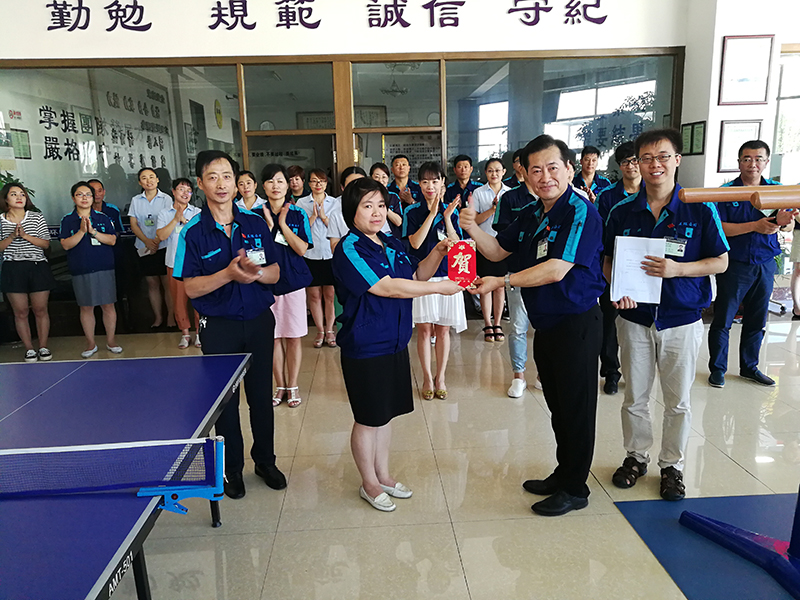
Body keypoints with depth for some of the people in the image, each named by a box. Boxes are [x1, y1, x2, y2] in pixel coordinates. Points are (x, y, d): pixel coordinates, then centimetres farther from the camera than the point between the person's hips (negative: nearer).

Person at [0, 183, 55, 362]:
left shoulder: (37, 217, 5)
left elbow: (46, 244, 1)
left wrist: (25, 235, -12)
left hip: (38, 268, 0)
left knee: (40, 310, 3)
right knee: (20, 312, 4)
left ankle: (43, 347, 15)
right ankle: (29, 349, 14)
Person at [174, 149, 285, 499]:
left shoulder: (256, 224, 2)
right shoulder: (192, 233, -6)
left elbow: (275, 273, 3)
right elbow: (191, 287, -11)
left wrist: (256, 272, -19)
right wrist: (228, 274, -26)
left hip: (259, 322, 2)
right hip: (219, 328, -2)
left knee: (261, 395, 13)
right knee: (225, 401, 10)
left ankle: (265, 460, 32)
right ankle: (232, 468, 29)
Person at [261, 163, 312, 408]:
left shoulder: (298, 214, 1)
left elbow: (302, 248, -9)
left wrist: (282, 223, -14)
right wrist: (269, 224, -14)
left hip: (293, 281, -1)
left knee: (293, 337, 3)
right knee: (273, 337, 6)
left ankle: (292, 386, 17)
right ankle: (280, 385, 21)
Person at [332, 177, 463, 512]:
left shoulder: (392, 244, 8)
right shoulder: (349, 250, -16)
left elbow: (417, 276, 19)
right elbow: (387, 287, -24)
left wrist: (437, 254, 0)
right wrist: (439, 288, -21)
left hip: (395, 343, 8)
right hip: (365, 348, -7)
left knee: (386, 413, 18)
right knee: (368, 419, 7)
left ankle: (383, 475, 36)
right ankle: (369, 484, 27)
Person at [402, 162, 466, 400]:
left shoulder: (451, 211, 4)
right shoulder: (412, 212, -1)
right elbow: (415, 242, -13)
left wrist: (447, 218, -15)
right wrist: (432, 213, -15)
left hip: (447, 275, 2)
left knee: (443, 328, 7)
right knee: (424, 328, 1)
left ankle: (440, 377, 21)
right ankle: (427, 378, 16)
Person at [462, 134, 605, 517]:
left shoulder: (580, 212, -17)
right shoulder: (531, 215, 10)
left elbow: (556, 270, -24)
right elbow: (498, 250, 16)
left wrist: (501, 282, -20)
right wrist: (472, 228, -3)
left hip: (576, 324, -8)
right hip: (545, 324, 8)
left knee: (576, 406, 5)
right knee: (557, 404, 19)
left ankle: (575, 488, 21)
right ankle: (563, 473, 36)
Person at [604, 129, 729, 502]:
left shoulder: (700, 209, -5)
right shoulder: (622, 212, 1)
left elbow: (721, 261, -2)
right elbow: (608, 261, 9)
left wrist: (677, 269, -19)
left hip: (682, 321, -1)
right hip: (634, 319, 2)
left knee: (678, 401, 10)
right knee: (634, 397, 12)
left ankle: (672, 465, 29)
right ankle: (636, 456, 33)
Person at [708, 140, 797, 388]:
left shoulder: (776, 190, 4)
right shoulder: (726, 192, -5)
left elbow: (789, 224, -4)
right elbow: (719, 228, -14)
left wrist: (784, 220, -28)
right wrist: (755, 226, -24)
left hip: (765, 265, 4)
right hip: (734, 264, -4)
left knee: (757, 321, 13)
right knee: (723, 320, 1)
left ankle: (749, 367, 28)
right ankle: (717, 368, 14)